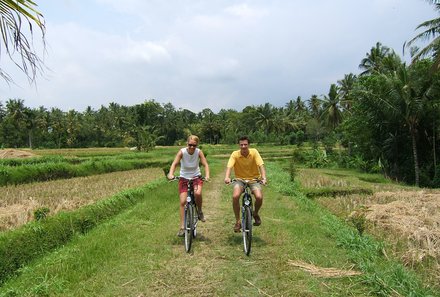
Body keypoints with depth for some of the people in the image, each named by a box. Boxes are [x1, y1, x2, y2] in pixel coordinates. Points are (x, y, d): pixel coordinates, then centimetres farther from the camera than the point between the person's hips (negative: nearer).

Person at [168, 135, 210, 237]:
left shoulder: (199, 152, -14)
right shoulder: (182, 151, -17)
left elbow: (205, 164, -19)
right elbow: (174, 164, -25)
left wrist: (207, 175, -37)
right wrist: (171, 174, -43)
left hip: (196, 177, 0)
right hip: (184, 178, 0)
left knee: (197, 193, -31)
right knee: (183, 202, -7)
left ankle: (200, 212, -1)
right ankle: (182, 227, 3)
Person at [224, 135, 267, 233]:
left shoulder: (254, 152, -12)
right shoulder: (235, 154, -12)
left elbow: (261, 165, -21)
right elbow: (229, 166, -24)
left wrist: (264, 177, -38)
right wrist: (227, 177, -44)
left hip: (254, 178, 0)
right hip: (240, 179, 0)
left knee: (259, 197, -25)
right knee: (235, 196, -27)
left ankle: (256, 213, 11)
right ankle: (238, 221, -7)